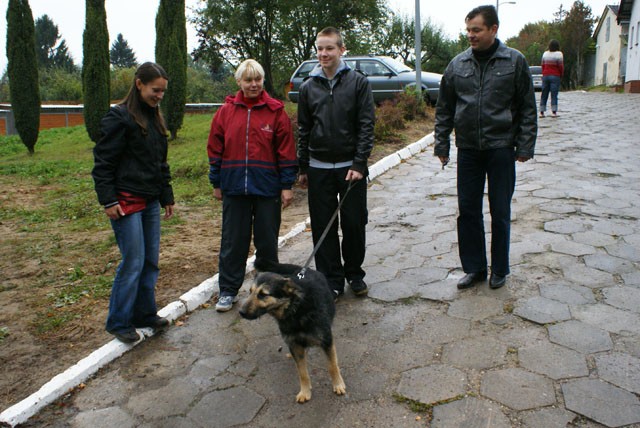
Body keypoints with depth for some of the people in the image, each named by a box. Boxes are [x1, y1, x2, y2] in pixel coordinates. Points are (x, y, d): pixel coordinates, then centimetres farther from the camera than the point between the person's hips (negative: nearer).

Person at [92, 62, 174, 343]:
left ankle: (145, 314, 24)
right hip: (127, 202, -8)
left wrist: (167, 196, 17)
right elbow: (103, 162, -11)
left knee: (151, 260, 10)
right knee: (133, 263, -4)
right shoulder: (119, 117, -9)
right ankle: (118, 323, 11)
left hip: (150, 202, 8)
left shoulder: (154, 118, 15)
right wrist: (108, 201, -15)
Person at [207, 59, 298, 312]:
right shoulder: (226, 111, 4)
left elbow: (286, 149, -1)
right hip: (234, 187, 2)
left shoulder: (275, 111, -1)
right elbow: (215, 148, 9)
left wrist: (287, 185, -4)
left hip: (267, 187, -1)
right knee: (233, 241, 9)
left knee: (267, 241, 10)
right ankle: (228, 291, 21)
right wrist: (216, 183, 8)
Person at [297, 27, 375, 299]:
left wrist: (359, 164, -13)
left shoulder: (358, 83, 0)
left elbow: (366, 125, -4)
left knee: (355, 224, 4)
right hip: (319, 168, 2)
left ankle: (354, 274, 25)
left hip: (351, 167, -2)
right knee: (323, 226, 4)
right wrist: (303, 168, 10)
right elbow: (303, 130, 12)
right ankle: (332, 280, 17)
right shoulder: (308, 87, 8)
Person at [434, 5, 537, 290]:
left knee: (500, 213, 7)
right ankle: (474, 268, 22)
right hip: (468, 149, 3)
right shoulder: (457, 65, 5)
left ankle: (499, 270, 23)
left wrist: (525, 147, -5)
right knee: (468, 211, 7)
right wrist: (441, 145, 5)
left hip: (501, 149, -2)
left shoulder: (514, 61, -2)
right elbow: (444, 109, 9)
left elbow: (527, 109, 0)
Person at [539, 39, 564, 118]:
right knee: (554, 94, -3)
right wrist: (561, 75, 8)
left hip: (545, 75, 4)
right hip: (555, 76, -4)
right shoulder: (559, 54, -7)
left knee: (544, 94, 6)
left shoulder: (545, 53, 7)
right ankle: (554, 112, -7)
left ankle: (542, 112, 5)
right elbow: (561, 66, -5)